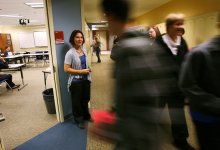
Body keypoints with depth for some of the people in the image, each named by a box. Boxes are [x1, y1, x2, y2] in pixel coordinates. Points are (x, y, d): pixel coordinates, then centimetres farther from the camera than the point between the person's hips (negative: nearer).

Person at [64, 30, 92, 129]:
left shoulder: (84, 50, 3)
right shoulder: (70, 53, -19)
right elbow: (66, 69, -20)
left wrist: (88, 69, 1)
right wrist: (81, 71, -21)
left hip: (86, 79, 7)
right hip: (76, 81, -6)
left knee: (85, 99, 22)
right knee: (77, 101, 11)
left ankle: (86, 116, 45)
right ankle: (79, 120, 33)